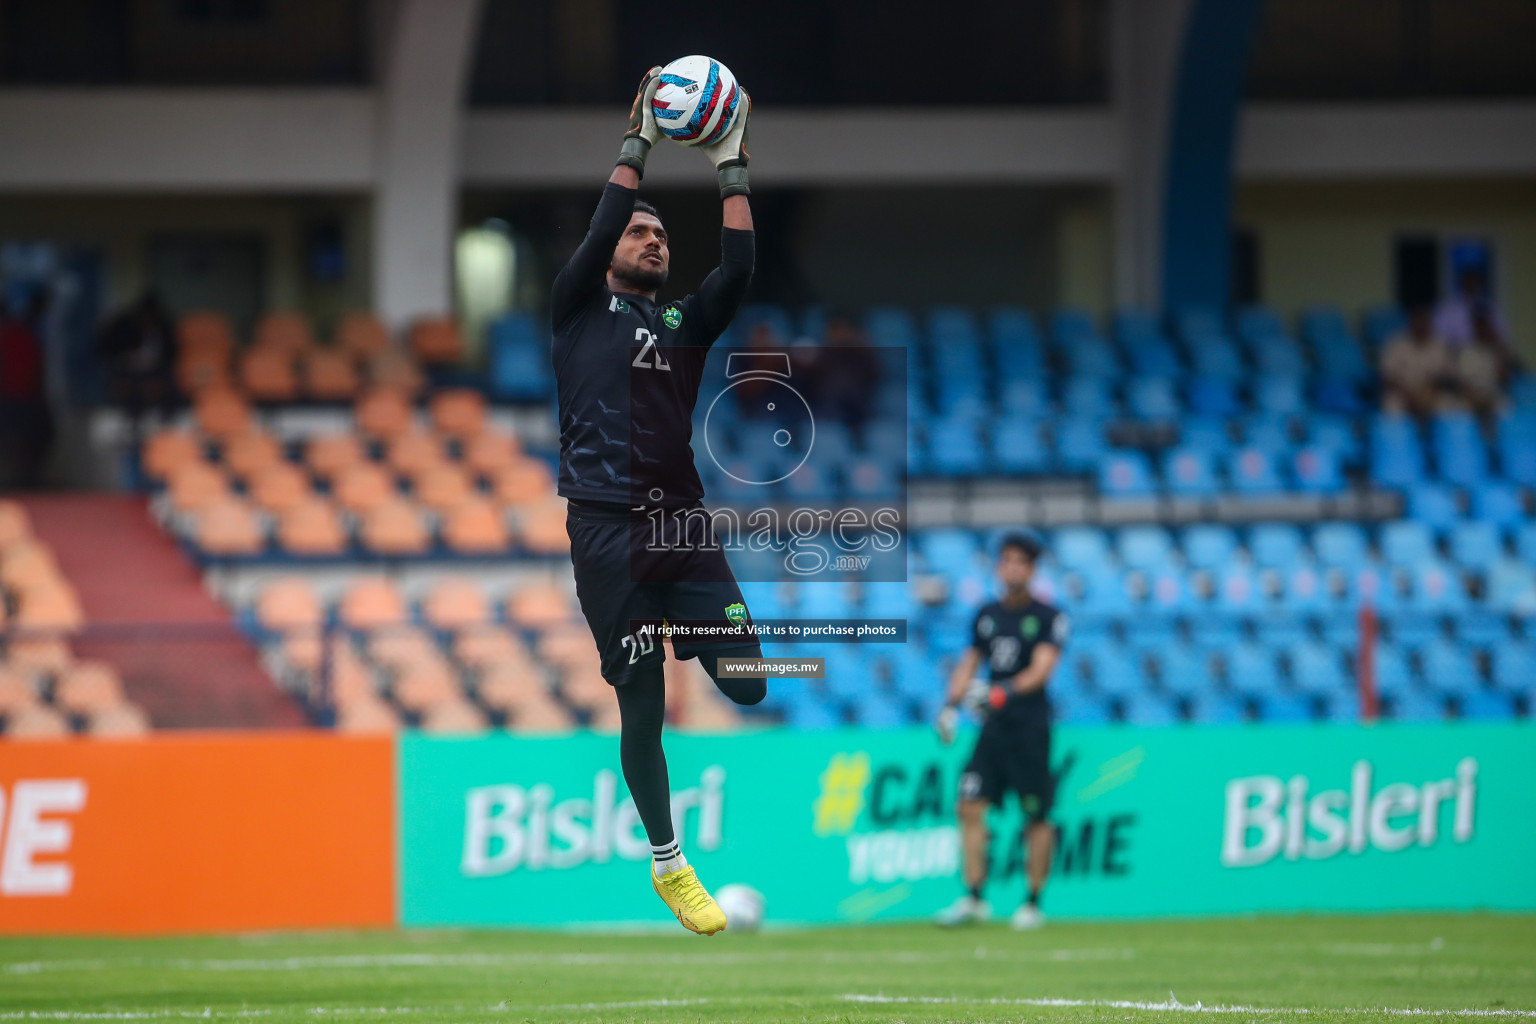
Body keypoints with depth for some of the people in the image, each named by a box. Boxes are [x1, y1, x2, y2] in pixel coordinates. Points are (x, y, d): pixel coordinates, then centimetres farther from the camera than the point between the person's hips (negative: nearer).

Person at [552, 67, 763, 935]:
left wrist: (731, 168, 4)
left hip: (685, 524, 4)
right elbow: (600, 228, -5)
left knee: (749, 683, -9)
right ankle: (669, 865, 10)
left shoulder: (685, 324, 19)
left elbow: (739, 269, 5)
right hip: (608, 528, -4)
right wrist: (638, 146, -4)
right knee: (644, 701, -1)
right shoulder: (581, 310, 10)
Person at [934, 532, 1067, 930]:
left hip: (1030, 728, -5)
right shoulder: (987, 616, 12)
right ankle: (974, 898, -3)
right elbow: (969, 663, 20)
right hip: (993, 727, 5)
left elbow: (1041, 670, -14)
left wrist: (1002, 692, -28)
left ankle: (1033, 903, 10)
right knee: (970, 805, -6)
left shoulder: (1047, 617, -4)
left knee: (1037, 817, 1)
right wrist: (951, 705, 6)